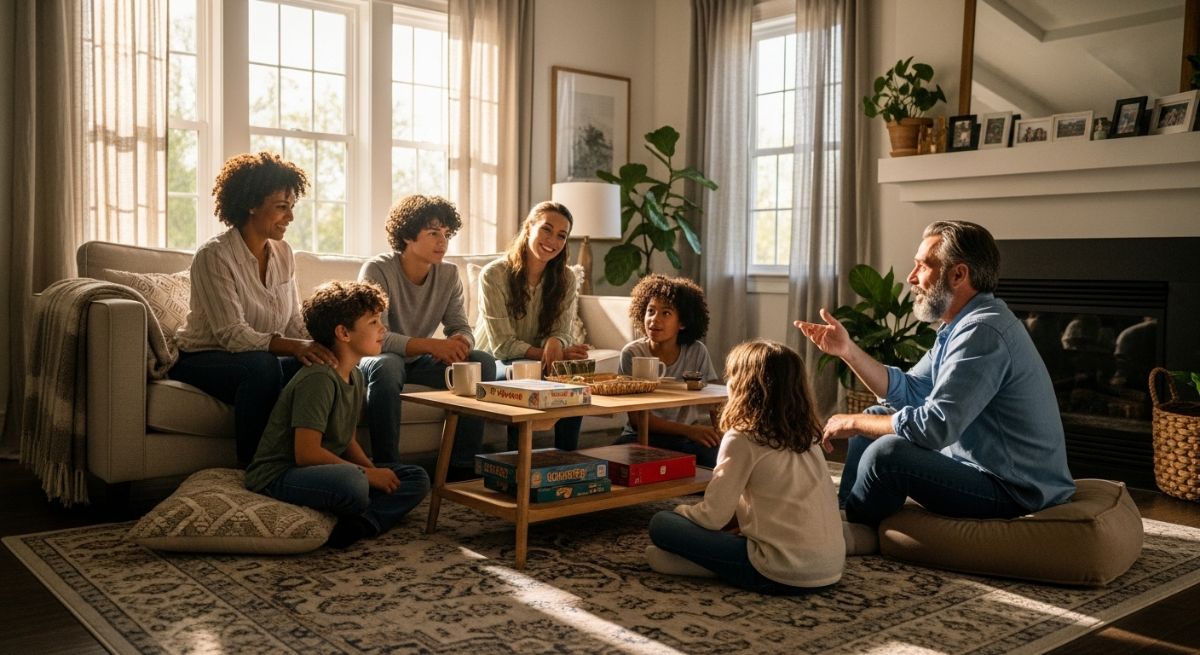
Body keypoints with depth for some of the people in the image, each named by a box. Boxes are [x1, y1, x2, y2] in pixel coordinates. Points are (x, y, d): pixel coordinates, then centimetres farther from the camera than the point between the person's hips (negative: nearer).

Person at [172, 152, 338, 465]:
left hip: (263, 360, 6)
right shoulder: (214, 255, -17)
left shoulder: (283, 253, 4)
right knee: (262, 365, -37)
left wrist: (315, 347, -19)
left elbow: (295, 322, 4)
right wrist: (294, 347, -40)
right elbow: (233, 334, -25)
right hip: (201, 359, -6)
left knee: (319, 367, -23)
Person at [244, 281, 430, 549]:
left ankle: (361, 524, -22)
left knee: (417, 478, 0)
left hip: (324, 470, 10)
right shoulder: (318, 379, -19)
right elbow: (306, 453, -24)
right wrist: (368, 474, -18)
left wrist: (373, 471, -3)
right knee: (351, 482, -40)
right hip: (278, 475, -10)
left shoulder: (355, 377, 10)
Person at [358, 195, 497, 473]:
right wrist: (433, 345, -39)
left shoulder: (449, 275, -1)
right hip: (377, 358, -5)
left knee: (483, 362, -16)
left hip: (420, 360, 6)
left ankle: (462, 466, -14)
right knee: (387, 366, -40)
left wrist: (458, 343, -30)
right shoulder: (377, 270, -18)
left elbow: (461, 328, -2)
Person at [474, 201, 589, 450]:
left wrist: (555, 343, -30)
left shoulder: (565, 279, 0)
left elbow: (560, 332, -3)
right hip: (492, 362, -3)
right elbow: (502, 345, -17)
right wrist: (545, 353, -32)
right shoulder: (494, 275, -14)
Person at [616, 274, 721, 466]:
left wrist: (722, 434, -24)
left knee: (717, 456, -29)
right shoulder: (632, 354, -8)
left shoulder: (696, 352, -3)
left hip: (689, 436, 2)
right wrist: (687, 430, -26)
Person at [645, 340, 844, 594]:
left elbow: (712, 517, -9)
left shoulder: (742, 439, -10)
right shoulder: (806, 435, 10)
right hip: (832, 568, 7)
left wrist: (682, 510, 11)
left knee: (661, 523, 1)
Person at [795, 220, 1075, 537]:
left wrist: (854, 422, -17)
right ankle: (841, 516, 19)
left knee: (886, 454, -26)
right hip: (981, 464, 10)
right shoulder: (960, 325, 9)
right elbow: (909, 391, 11)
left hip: (1015, 490, -10)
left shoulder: (984, 331, -24)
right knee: (876, 417, 14)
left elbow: (935, 426, -30)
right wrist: (848, 350, 1)